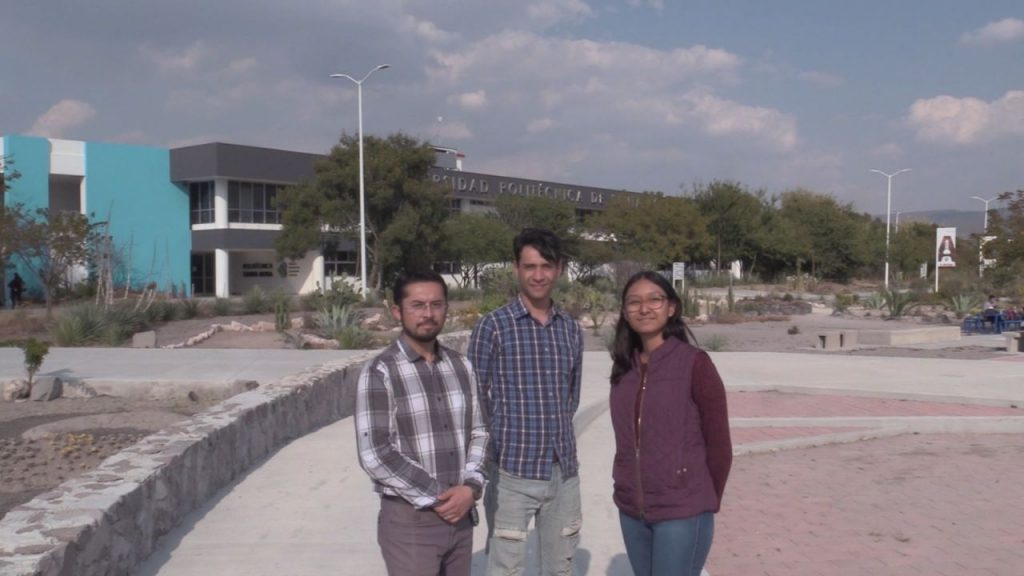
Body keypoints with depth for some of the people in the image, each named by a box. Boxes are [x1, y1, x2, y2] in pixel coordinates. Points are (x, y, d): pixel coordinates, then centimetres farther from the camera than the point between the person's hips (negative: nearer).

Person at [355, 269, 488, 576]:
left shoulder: (461, 366, 7)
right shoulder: (379, 373, -10)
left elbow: (479, 432, 9)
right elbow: (375, 455, -15)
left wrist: (471, 487, -8)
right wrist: (436, 498, -13)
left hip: (461, 516, 5)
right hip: (409, 521, -5)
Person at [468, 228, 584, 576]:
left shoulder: (571, 329, 8)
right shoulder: (493, 326, -7)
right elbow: (475, 398, -5)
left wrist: (553, 433, 8)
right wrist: (503, 439, -3)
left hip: (564, 471, 5)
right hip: (512, 472, -4)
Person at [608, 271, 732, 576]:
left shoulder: (694, 363, -11)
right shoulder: (625, 367, 5)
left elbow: (719, 444, -6)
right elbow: (627, 440, 10)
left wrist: (705, 504, 1)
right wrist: (628, 493, 6)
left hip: (681, 513, -5)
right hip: (631, 511, 5)